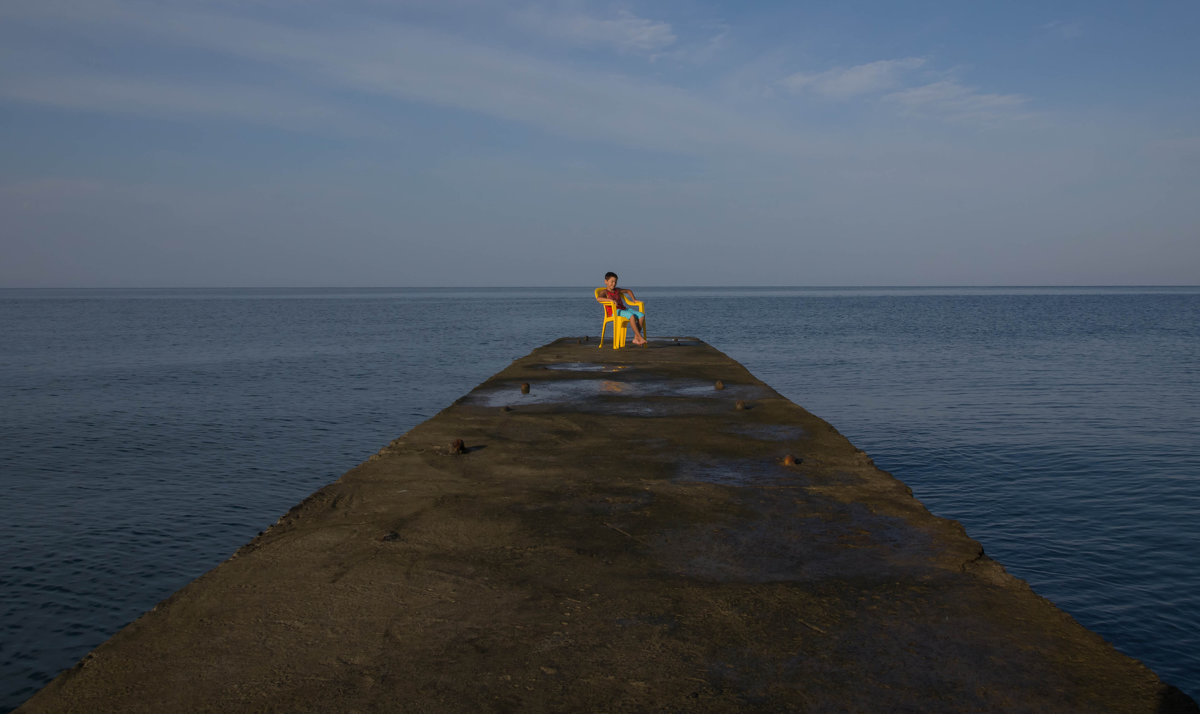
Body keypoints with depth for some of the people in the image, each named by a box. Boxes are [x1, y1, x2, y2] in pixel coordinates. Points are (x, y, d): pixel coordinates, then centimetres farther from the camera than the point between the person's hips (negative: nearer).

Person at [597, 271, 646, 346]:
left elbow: (628, 291, 38)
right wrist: (611, 300, -30)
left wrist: (634, 299, 22)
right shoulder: (605, 292, 2)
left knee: (642, 315, -16)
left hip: (624, 309, 7)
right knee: (631, 316, -35)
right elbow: (598, 299, -22)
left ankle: (636, 338, -20)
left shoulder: (617, 290, 22)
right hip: (614, 312, -7)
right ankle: (640, 338, -33)